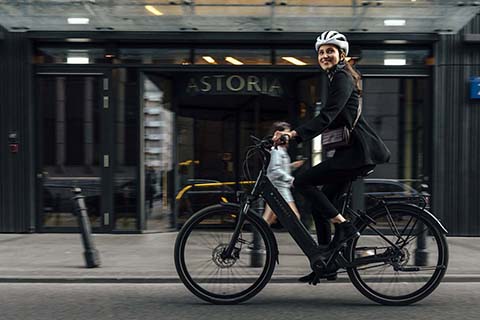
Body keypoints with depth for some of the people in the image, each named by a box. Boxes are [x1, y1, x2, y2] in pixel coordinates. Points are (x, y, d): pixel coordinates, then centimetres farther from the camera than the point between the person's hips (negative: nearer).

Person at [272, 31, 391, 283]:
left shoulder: (342, 78, -10)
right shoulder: (336, 78, 22)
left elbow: (326, 117, -23)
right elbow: (329, 120, 25)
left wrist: (294, 134, -32)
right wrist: (292, 133, 19)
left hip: (358, 151, -10)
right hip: (351, 151, 10)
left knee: (302, 182, -16)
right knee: (319, 207, 9)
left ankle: (344, 226, -11)